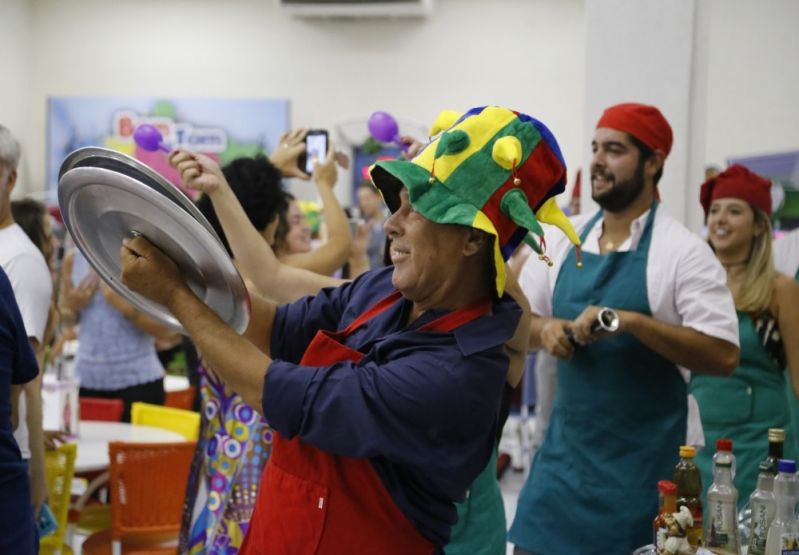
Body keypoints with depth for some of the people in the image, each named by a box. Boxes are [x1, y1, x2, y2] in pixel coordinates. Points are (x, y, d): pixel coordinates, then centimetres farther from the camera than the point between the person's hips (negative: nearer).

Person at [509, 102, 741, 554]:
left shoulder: (683, 250, -11)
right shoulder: (565, 239, 5)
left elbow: (724, 355, -17)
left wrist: (628, 321, -25)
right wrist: (546, 328, -10)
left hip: (640, 462, -5)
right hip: (563, 448, 5)